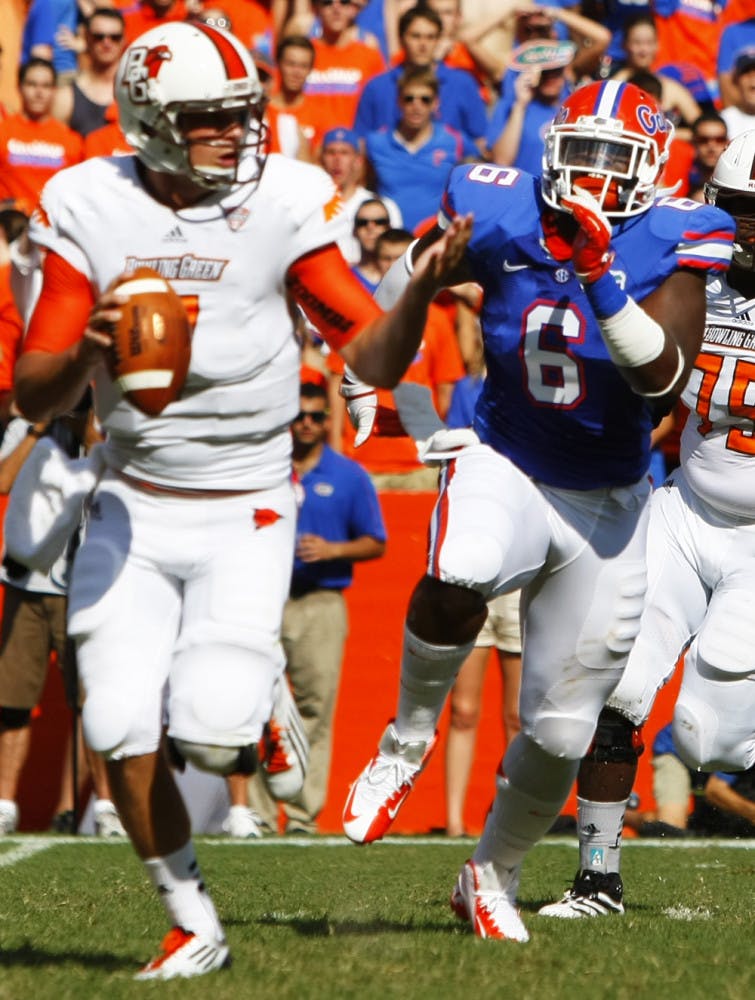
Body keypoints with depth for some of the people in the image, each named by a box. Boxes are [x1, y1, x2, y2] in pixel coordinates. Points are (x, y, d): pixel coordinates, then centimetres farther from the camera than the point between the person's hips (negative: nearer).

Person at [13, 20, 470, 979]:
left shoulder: (284, 203, -9)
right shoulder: (90, 209, -6)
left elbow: (374, 359, -9)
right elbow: (32, 397, -5)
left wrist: (420, 290, -28)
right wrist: (87, 347, -26)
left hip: (245, 511, -2)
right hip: (133, 505, 2)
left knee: (211, 736, -16)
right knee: (122, 735, -8)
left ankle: (247, 714, 24)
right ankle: (193, 926, 13)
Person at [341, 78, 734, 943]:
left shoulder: (667, 247, -12)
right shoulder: (497, 220, -10)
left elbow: (664, 380, -26)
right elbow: (401, 289, 10)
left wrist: (603, 279, -35)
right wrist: (364, 385, 16)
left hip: (605, 503, 1)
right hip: (504, 466, -1)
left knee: (562, 728, 7)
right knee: (461, 576, -38)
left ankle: (493, 877, 33)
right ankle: (407, 741, -13)